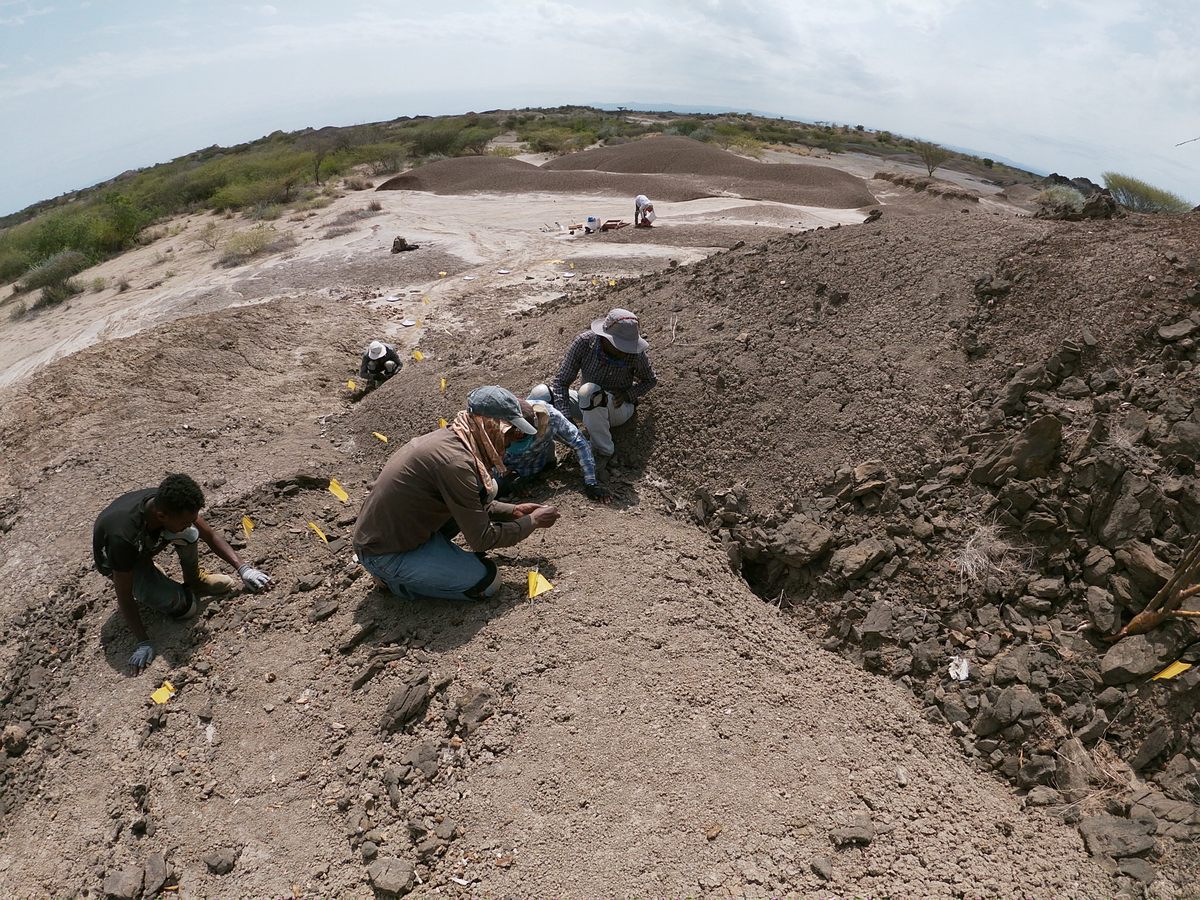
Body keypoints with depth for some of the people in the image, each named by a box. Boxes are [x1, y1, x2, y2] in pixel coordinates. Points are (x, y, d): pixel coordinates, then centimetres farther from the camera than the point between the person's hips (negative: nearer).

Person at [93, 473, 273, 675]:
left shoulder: (170, 502, -30)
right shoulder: (123, 536, -43)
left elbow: (210, 536, -16)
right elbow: (123, 597, -31)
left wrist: (243, 569, -24)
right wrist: (144, 642, -27)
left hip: (145, 547, 4)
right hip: (118, 562, -4)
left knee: (188, 535, -27)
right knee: (184, 607, -18)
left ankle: (195, 581, -2)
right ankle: (140, 592, 10)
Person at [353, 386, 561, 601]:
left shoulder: (449, 438, 0)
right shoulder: (455, 461, -29)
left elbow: (469, 504, 18)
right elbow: (482, 539, -21)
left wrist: (512, 511, 10)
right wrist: (532, 522, -9)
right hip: (384, 555, -9)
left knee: (486, 489, 5)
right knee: (487, 582, -11)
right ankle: (395, 578, 1)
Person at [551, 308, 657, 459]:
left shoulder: (635, 354, -21)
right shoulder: (584, 342, -21)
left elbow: (651, 380, 0)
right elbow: (561, 382, -18)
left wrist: (627, 394, -19)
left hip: (620, 407, -3)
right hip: (589, 406, 3)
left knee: (589, 391, -37)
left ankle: (604, 451, -23)